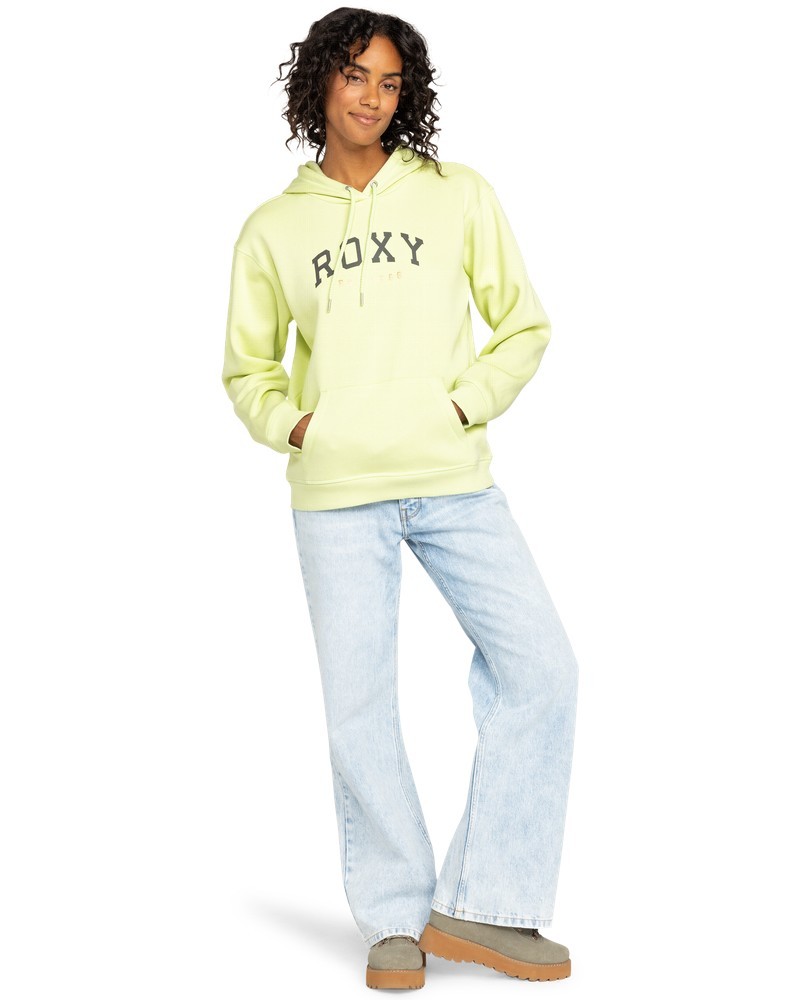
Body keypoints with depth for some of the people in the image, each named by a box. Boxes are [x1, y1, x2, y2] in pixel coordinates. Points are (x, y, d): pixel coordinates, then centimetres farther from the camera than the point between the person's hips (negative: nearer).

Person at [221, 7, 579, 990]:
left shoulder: (458, 196, 8)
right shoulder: (273, 227, 10)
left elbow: (523, 325, 10)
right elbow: (247, 366, 17)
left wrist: (467, 402, -5)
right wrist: (289, 423, -2)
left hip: (456, 482, 0)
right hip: (336, 494, 0)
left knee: (539, 667, -10)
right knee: (358, 704, 0)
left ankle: (478, 905, 2)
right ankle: (395, 919, 15)